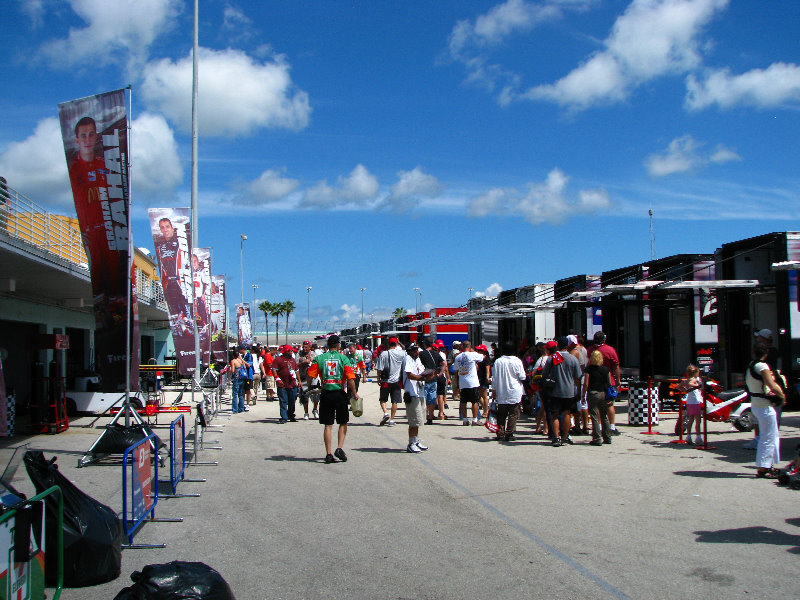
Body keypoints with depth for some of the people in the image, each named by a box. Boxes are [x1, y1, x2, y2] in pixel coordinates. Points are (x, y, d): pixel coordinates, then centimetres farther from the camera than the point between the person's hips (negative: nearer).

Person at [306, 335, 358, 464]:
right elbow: (350, 378, -9)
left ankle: (328, 454, 6)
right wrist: (354, 393, 2)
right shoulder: (343, 358, -3)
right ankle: (340, 448, 1)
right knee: (343, 423, 14)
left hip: (326, 394, 2)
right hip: (340, 394, -2)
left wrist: (309, 388, 14)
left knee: (328, 425, 7)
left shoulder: (319, 358, 1)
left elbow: (310, 375, -3)